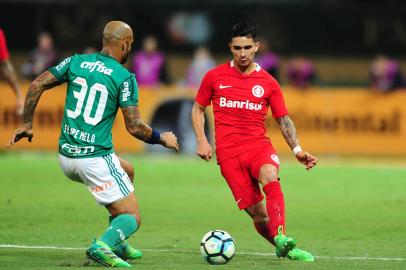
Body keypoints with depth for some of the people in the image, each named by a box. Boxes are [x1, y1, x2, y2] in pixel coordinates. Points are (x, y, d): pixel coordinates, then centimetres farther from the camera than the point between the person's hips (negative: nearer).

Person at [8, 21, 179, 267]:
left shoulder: (76, 62, 6)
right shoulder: (125, 78, -9)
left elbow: (36, 85, 3)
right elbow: (135, 127, -12)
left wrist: (27, 123, 13)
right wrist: (162, 139, 6)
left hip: (66, 156, 7)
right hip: (96, 159, -7)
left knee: (127, 170, 33)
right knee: (132, 218, 4)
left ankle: (117, 244, 28)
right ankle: (103, 245, -28)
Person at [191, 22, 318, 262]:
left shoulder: (268, 83, 7)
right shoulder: (215, 76, 6)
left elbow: (284, 120, 12)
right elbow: (198, 109, 17)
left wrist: (297, 150, -2)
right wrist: (202, 141, 3)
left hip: (259, 146, 0)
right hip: (229, 153, 0)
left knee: (270, 178, -35)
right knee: (257, 213, -6)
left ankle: (281, 238, -45)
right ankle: (284, 250, 14)